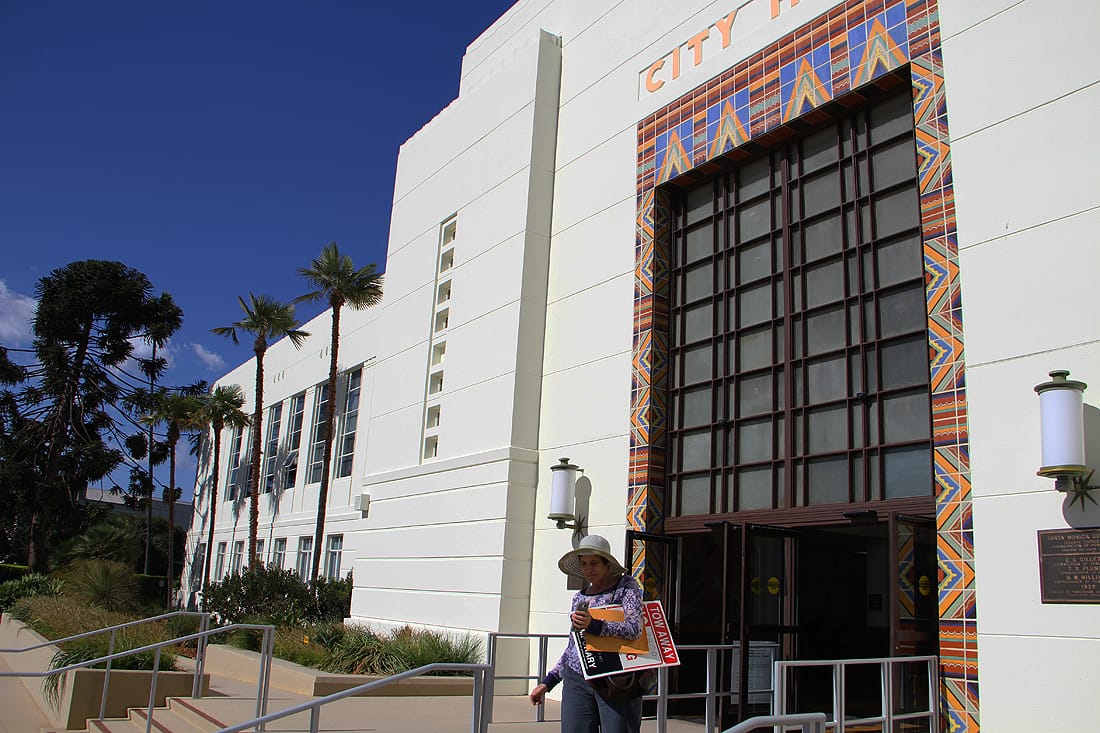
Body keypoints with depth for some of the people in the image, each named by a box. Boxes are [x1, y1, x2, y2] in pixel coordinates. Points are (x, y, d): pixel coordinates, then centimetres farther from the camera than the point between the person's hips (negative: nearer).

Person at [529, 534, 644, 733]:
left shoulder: (626, 587, 3)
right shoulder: (579, 597, 18)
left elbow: (634, 629, -12)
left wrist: (594, 625, -27)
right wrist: (548, 681, 21)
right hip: (577, 680, 4)